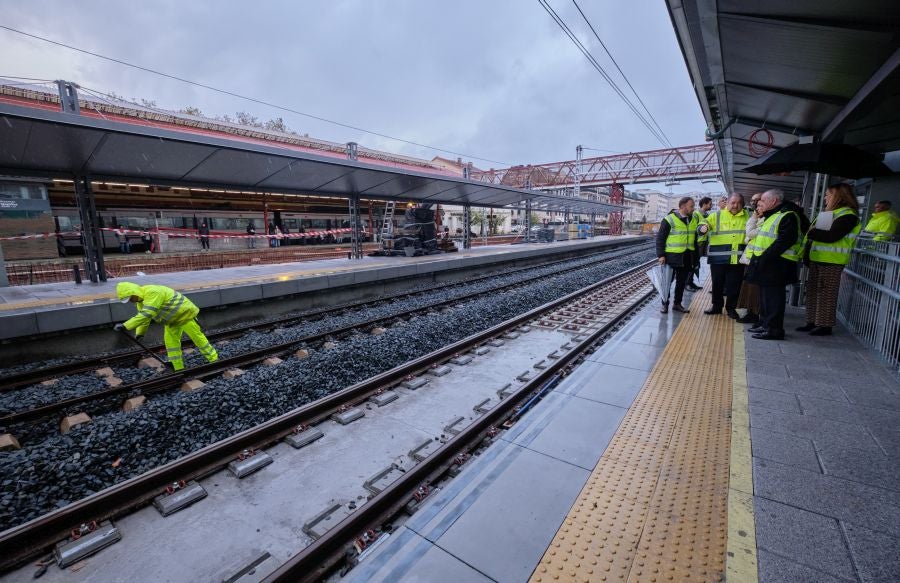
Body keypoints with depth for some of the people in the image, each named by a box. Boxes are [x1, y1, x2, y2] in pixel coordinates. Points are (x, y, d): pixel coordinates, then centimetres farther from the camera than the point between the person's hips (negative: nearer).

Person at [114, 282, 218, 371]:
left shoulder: (152, 293, -31)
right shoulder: (140, 298, 2)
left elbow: (146, 315, -37)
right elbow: (141, 316, 14)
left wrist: (125, 326, -36)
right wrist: (139, 334, 12)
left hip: (185, 313, -10)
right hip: (173, 319, 10)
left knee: (198, 339, -3)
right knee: (170, 341, 7)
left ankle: (215, 361, 8)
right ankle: (178, 369, 13)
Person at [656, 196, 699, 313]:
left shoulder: (694, 219, 9)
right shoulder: (669, 219, -10)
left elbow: (695, 237, 17)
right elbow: (660, 238, -9)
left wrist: (695, 254, 14)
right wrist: (661, 255, -14)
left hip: (687, 257, 6)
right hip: (672, 256, -6)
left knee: (682, 282, 12)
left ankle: (677, 304, 23)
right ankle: (665, 304, 13)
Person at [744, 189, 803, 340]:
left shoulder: (787, 216, -12)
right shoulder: (771, 216, 19)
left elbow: (784, 241, -22)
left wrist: (764, 257, -25)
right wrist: (759, 258, 15)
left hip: (777, 264, -10)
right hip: (766, 263, 10)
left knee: (773, 297, -6)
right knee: (765, 295, 15)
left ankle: (774, 330, 0)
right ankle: (765, 324, 25)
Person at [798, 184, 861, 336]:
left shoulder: (847, 215, -9)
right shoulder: (829, 213, 19)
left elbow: (831, 236, -20)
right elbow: (816, 232, 19)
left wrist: (810, 231, -12)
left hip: (831, 261, -9)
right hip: (817, 259, 9)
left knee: (827, 293, -3)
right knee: (812, 290, 10)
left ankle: (825, 325, 3)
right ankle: (812, 322, 17)